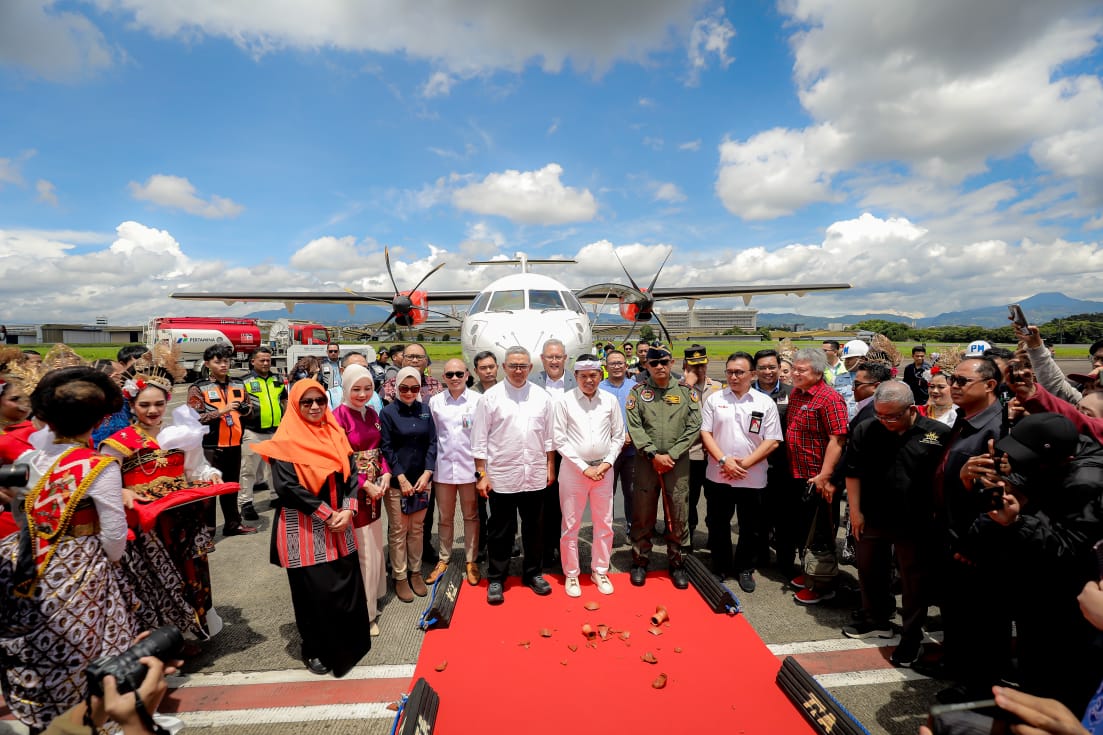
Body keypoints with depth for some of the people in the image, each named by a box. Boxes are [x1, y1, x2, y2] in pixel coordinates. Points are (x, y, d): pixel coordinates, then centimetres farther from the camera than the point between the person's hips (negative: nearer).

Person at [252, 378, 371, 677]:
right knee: (315, 591, 3)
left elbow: (351, 475, 5)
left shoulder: (335, 434, 6)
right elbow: (287, 486, -16)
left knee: (348, 584, 9)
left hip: (339, 524, 5)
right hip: (303, 528, -5)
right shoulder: (286, 441, -9)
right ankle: (316, 650, 25)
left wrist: (348, 510, -10)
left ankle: (349, 642, 31)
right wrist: (327, 514, -16)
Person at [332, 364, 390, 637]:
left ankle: (371, 600, 35)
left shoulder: (372, 414, 6)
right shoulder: (339, 416, -14)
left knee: (373, 545, 17)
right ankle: (362, 612, 19)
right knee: (359, 549, 3)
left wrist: (385, 474, -5)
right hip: (352, 490, -7)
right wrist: (365, 484, -17)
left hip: (375, 488, 7)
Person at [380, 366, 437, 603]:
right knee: (398, 530, 6)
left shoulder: (425, 410, 5)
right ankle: (400, 577, 21)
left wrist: (427, 473, -8)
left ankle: (415, 571, 28)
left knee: (417, 528, 13)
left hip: (422, 479, 3)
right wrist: (401, 477, -14)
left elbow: (432, 443, 3)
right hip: (397, 481, -3)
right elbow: (386, 448, -9)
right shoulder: (388, 412, -5)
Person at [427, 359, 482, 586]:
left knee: (471, 516, 11)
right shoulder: (435, 401, 2)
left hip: (470, 466, -2)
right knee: (445, 517, 15)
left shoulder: (478, 400, -6)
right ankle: (444, 559, 31)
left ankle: (471, 560, 25)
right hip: (443, 467, 2)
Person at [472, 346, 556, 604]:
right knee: (500, 531, 9)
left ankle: (532, 573, 33)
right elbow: (479, 439, -4)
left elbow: (549, 435, 9)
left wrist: (550, 467, 8)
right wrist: (481, 474, -6)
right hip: (501, 476, -2)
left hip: (534, 474, 3)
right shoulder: (491, 397, -5)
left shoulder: (542, 396, 4)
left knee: (533, 528, 15)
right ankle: (496, 579, 25)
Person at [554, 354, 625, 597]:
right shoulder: (565, 401, -7)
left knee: (604, 524, 12)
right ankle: (571, 574, 24)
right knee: (571, 525, 7)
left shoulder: (610, 400, 1)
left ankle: (600, 571, 31)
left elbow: (619, 435, 7)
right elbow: (560, 440, -8)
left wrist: (608, 462, -6)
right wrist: (584, 467, -11)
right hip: (573, 469, -3)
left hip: (603, 469, 3)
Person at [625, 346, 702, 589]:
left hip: (678, 463, 0)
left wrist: (672, 455, -10)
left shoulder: (686, 391, 3)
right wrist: (654, 454, -14)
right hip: (646, 462, 0)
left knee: (678, 516, 8)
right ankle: (640, 561, 25)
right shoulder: (637, 392, 2)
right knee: (642, 515, 7)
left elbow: (694, 427, -2)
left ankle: (676, 563, 26)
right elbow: (634, 427, -5)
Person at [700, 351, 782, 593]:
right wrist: (724, 460, -13)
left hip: (752, 478, -1)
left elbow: (772, 441, -5)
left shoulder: (765, 403, -2)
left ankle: (745, 569, 34)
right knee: (717, 525, 13)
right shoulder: (713, 399, 1)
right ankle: (720, 568, 32)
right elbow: (705, 433, -1)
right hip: (718, 476, 1)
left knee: (752, 528, 13)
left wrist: (744, 464, -12)